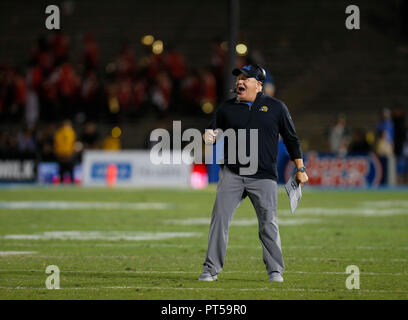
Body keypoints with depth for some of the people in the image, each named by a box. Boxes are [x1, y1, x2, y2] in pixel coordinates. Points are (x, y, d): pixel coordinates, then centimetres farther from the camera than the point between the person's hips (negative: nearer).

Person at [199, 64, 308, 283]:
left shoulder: (275, 107, 8)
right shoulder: (227, 108, 12)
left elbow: (291, 139, 12)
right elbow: (211, 132, 11)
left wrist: (300, 169, 8)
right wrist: (209, 136, -14)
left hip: (263, 177, -1)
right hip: (232, 174, 2)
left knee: (268, 223, -2)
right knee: (219, 218, -7)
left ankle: (275, 271, 9)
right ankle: (211, 269, -3)